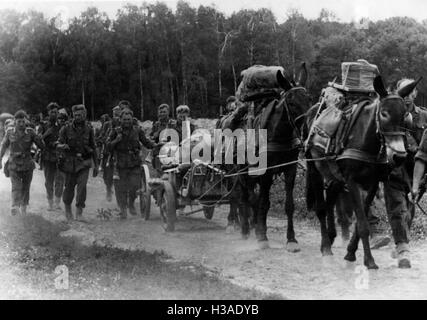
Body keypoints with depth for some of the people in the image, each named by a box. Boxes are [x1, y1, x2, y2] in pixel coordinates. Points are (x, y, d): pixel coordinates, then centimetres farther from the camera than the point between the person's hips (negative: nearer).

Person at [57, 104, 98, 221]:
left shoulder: (89, 129, 2)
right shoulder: (66, 128, -3)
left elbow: (93, 148, 10)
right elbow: (58, 144, -3)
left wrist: (96, 165, 10)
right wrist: (62, 146, -28)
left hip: (84, 163, 0)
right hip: (70, 162, 0)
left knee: (82, 186, -13)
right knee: (69, 186, 7)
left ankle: (79, 212, -6)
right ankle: (67, 207, 31)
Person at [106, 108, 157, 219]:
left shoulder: (137, 130, 4)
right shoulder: (116, 131, 1)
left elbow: (146, 142, 14)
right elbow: (108, 146, 1)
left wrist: (155, 145, -2)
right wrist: (116, 140, -16)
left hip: (135, 164, 1)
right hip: (121, 164, -1)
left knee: (135, 186, -5)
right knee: (122, 188, 2)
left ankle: (131, 204, 23)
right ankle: (123, 209, 17)